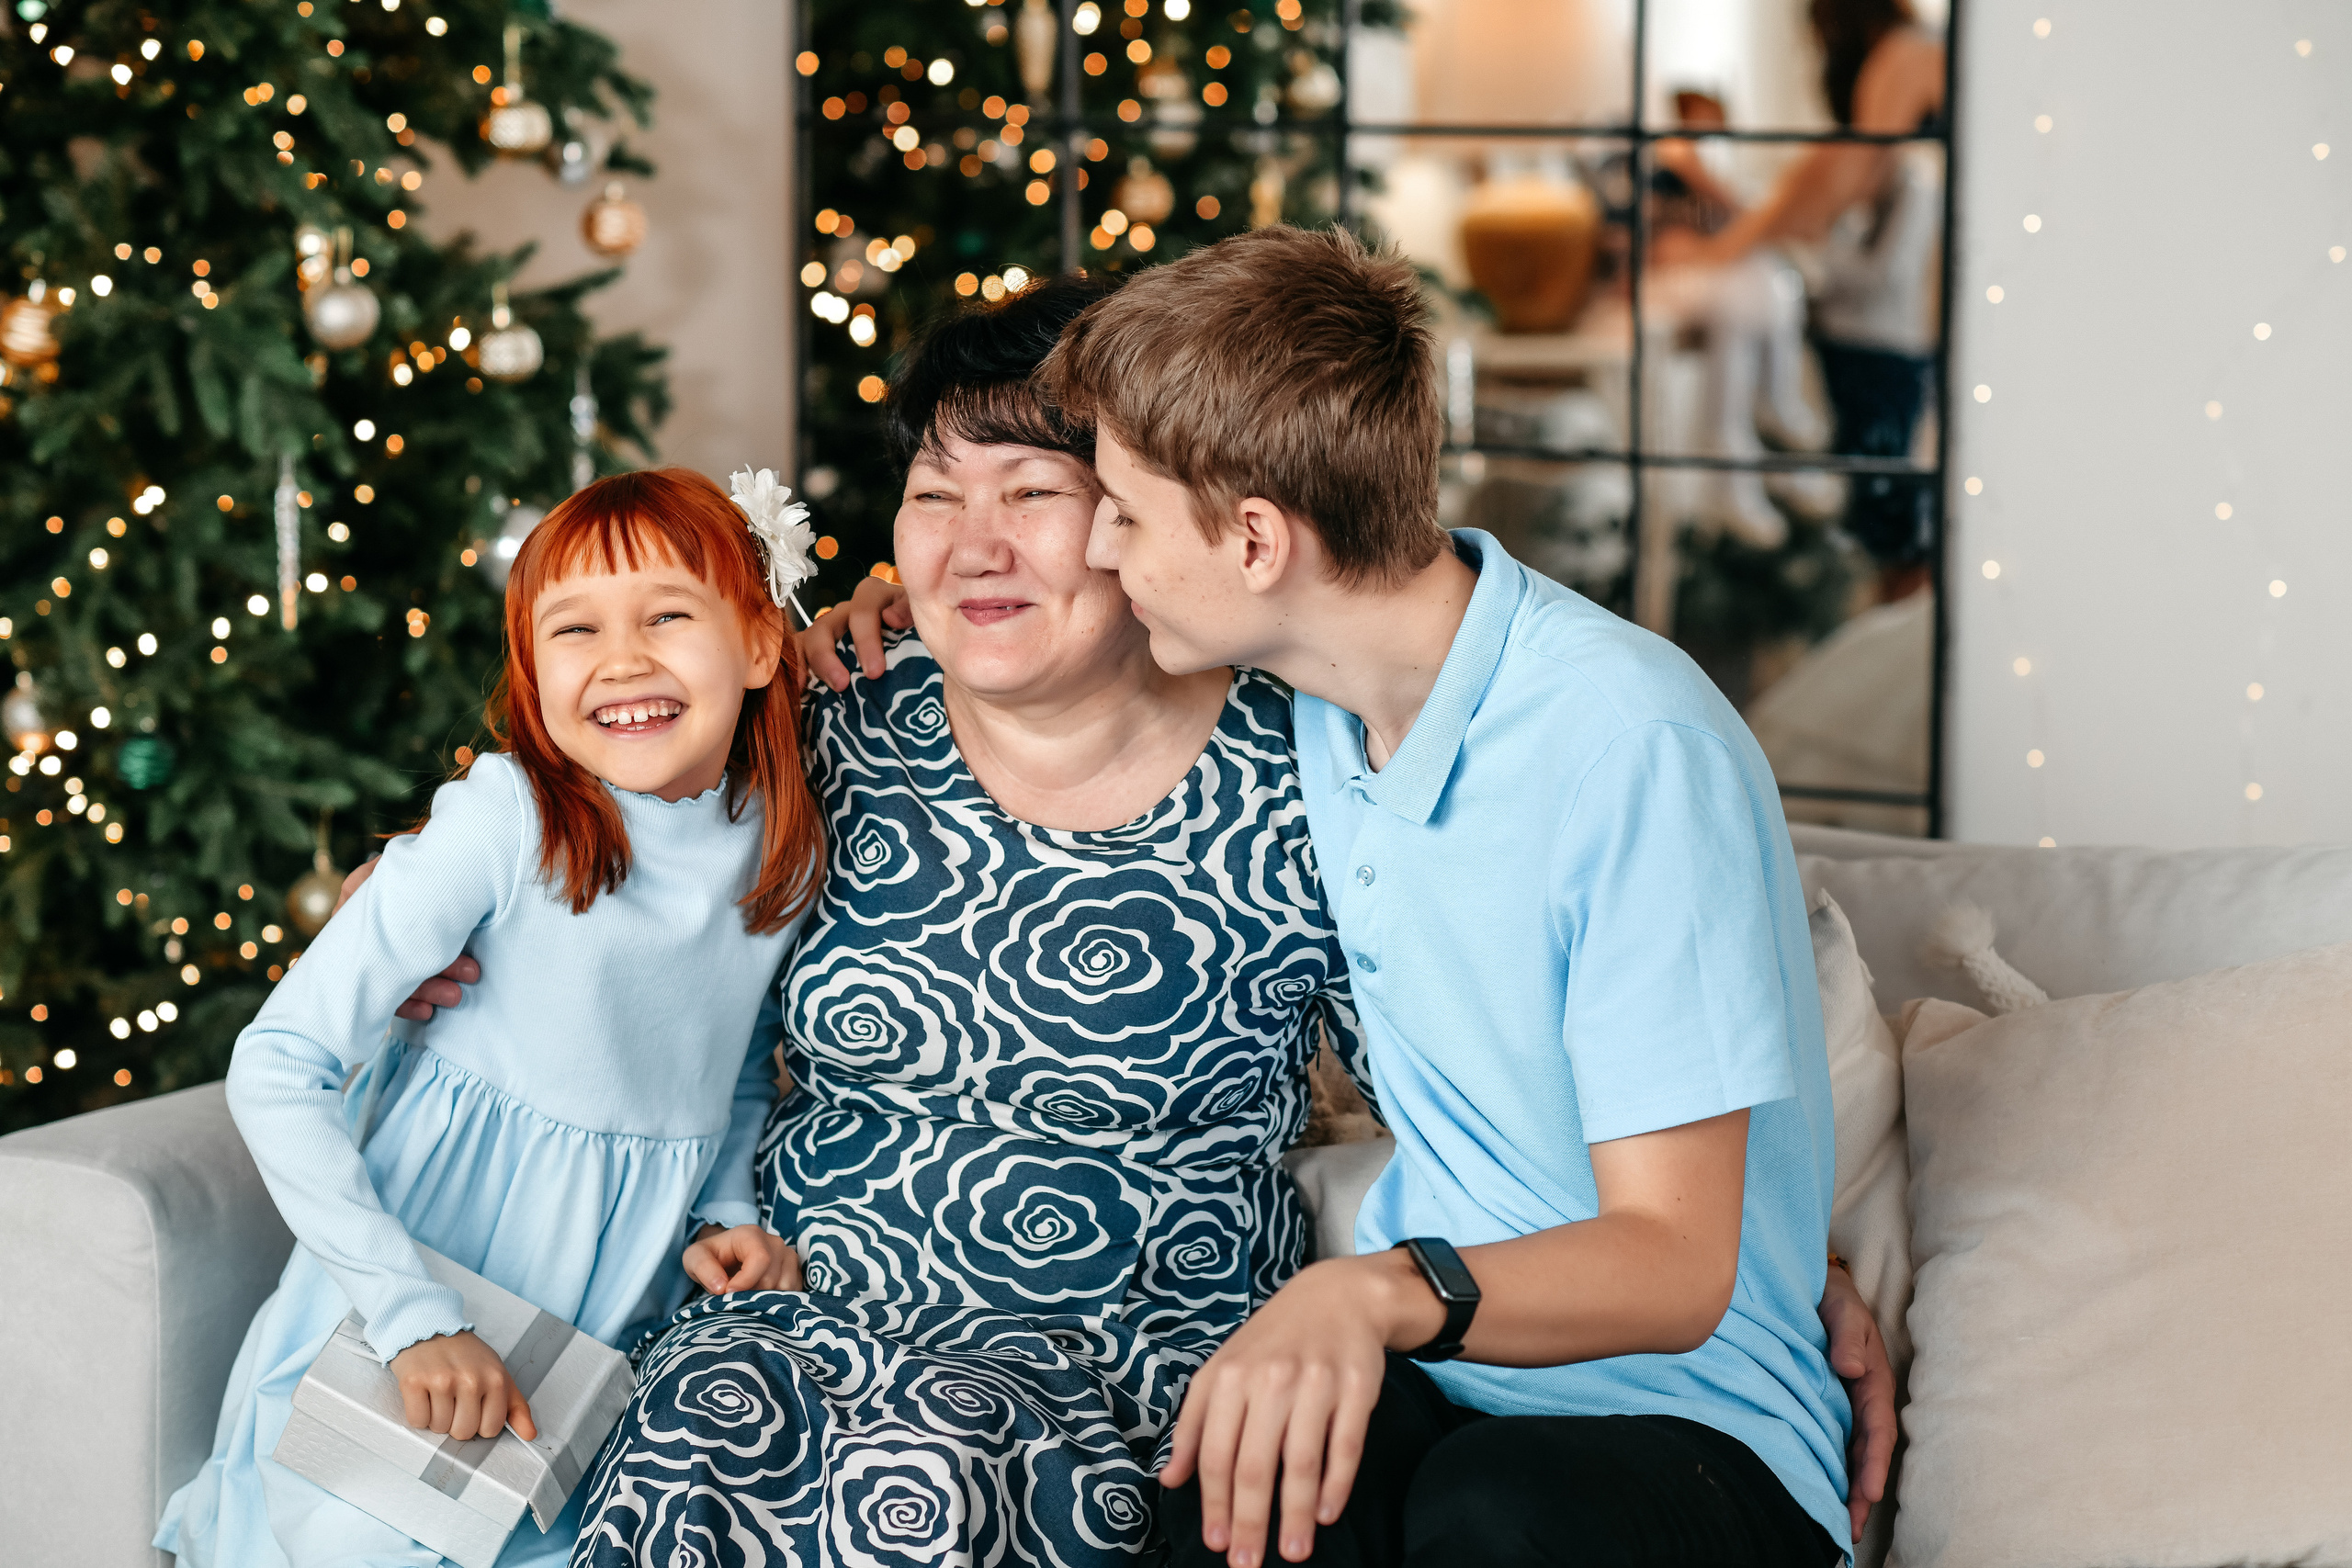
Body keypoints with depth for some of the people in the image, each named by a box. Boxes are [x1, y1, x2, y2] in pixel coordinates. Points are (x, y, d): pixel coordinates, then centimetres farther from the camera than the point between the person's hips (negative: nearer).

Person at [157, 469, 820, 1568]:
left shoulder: (792, 849, -3)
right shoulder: (505, 824, -19)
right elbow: (276, 1069, -20)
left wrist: (729, 1211, 0)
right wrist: (412, 1315, -26)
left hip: (610, 1325, 4)